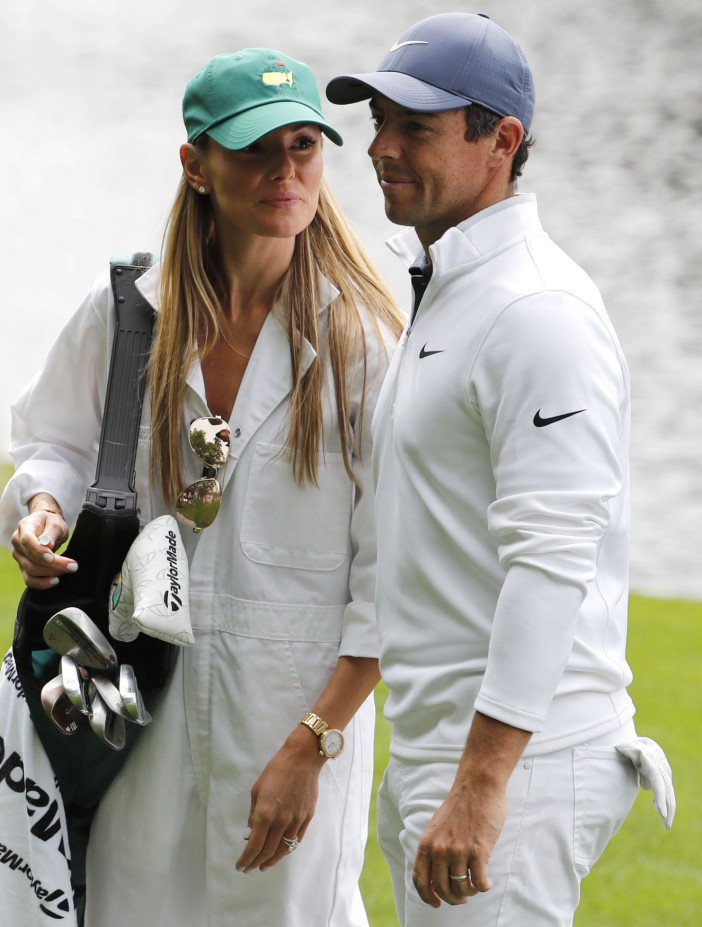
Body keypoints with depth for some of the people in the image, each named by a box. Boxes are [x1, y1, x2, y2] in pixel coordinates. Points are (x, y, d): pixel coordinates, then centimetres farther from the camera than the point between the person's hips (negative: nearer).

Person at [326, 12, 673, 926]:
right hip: (431, 746, 10)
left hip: (519, 753, -10)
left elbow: (551, 566, -24)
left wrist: (480, 786, -27)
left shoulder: (540, 312, -16)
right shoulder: (442, 296, 17)